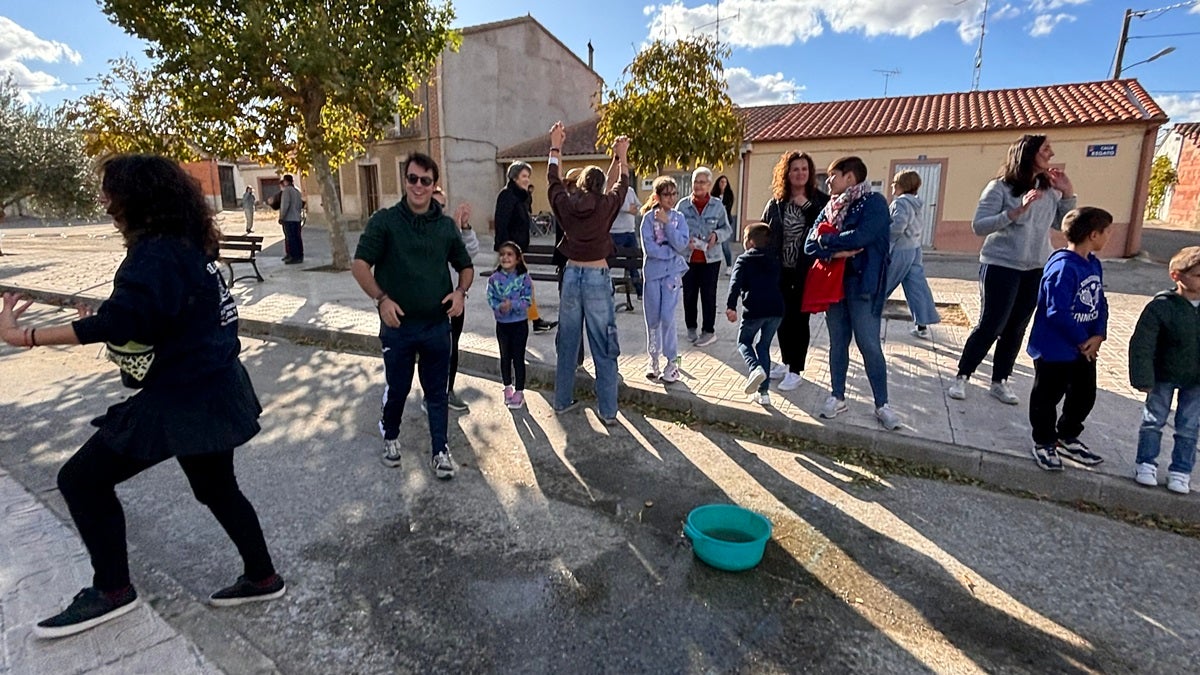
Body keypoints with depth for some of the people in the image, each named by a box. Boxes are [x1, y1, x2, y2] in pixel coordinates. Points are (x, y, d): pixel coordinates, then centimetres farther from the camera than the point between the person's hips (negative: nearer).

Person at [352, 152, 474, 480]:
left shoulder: (446, 225, 5)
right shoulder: (385, 220, -5)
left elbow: (466, 266, 15)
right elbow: (359, 264, -6)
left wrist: (460, 291, -5)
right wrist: (381, 298, -19)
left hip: (438, 326, 2)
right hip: (398, 325, -2)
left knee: (437, 392, 11)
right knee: (397, 388, 15)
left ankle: (440, 450, 24)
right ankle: (391, 436, 42)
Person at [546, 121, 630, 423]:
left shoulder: (565, 205, 1)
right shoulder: (606, 205, -4)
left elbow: (552, 181, 20)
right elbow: (621, 184, 15)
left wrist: (555, 148, 31)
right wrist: (620, 157, 29)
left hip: (572, 276, 3)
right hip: (598, 278, -3)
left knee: (567, 343, 14)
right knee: (604, 347, 3)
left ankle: (562, 400, 24)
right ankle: (608, 410, 7)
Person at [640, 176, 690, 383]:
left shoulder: (679, 218, 5)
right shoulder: (649, 218, -2)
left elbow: (681, 245, -10)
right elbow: (649, 248, -12)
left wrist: (666, 223, -13)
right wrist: (672, 251, -9)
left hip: (673, 272, 0)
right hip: (652, 272, 0)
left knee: (667, 316, -7)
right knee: (653, 317, 6)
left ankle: (672, 361, 4)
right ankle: (653, 358, 22)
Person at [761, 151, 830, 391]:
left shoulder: (820, 200, -3)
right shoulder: (776, 202, 5)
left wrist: (807, 206, -17)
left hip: (806, 270, -3)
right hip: (779, 270, 3)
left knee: (799, 319, 1)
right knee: (781, 317, 12)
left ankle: (795, 371, 12)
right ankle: (786, 363, 30)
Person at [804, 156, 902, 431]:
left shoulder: (874, 202, -6)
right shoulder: (831, 207, 11)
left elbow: (860, 237, -22)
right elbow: (810, 246, 2)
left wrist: (825, 239, -10)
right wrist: (836, 251, -16)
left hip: (862, 284, -5)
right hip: (833, 282, 6)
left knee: (869, 345, -3)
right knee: (838, 342, 10)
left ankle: (882, 405, 8)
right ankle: (837, 397, 20)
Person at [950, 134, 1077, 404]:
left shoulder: (1050, 189, 6)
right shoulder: (1000, 187, -10)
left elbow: (1063, 224, 13)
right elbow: (978, 225, -17)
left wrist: (1068, 195, 1)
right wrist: (1015, 211, -26)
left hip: (1035, 270, 6)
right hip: (1001, 266, -6)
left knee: (1016, 329, 9)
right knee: (990, 326, -3)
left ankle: (1000, 382, 19)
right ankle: (962, 376, 11)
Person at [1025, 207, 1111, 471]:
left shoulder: (1094, 264, 5)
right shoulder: (1063, 268, -24)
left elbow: (1100, 304, 8)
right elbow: (1057, 313, -27)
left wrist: (1098, 336, -7)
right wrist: (1082, 340, -15)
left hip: (1085, 349, 9)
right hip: (1054, 350, -9)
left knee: (1085, 395, 20)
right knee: (1047, 397, 8)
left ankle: (1067, 439, 39)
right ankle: (1044, 443, 24)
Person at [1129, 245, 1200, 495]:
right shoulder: (1161, 306, -19)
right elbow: (1141, 345, -17)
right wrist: (1144, 378, -17)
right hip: (1163, 375, -3)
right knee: (1154, 420, 8)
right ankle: (1146, 464, 21)